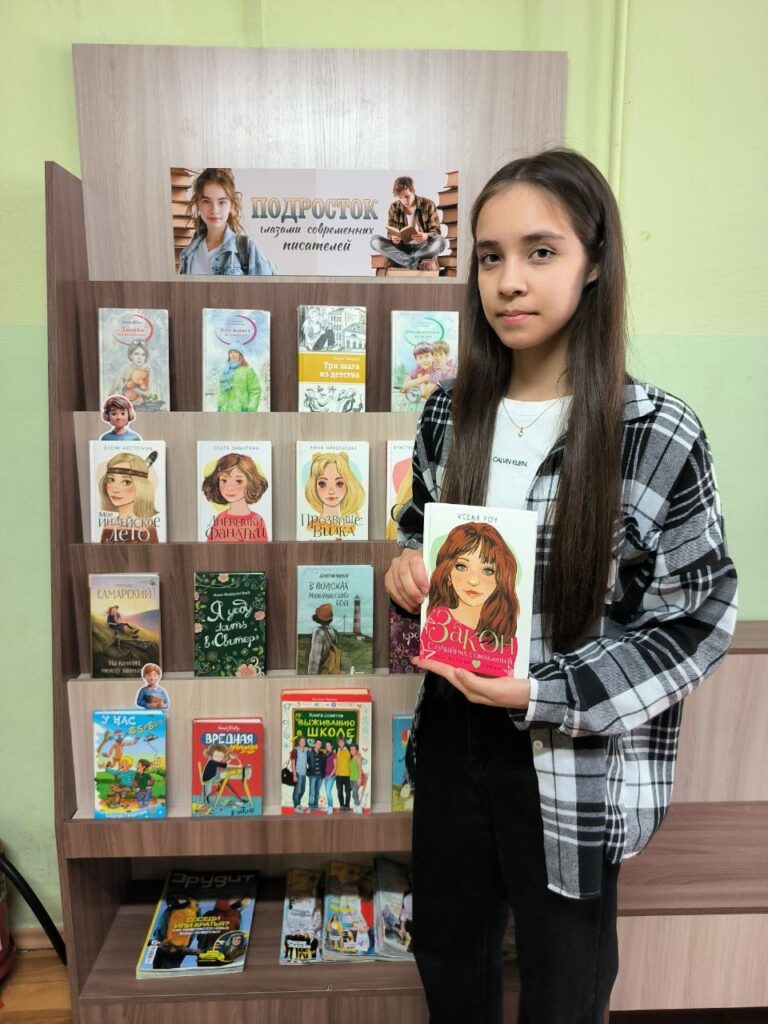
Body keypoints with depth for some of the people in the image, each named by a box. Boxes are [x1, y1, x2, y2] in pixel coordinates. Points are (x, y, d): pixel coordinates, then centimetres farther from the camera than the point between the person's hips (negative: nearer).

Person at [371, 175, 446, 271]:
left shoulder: (428, 205, -1)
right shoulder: (394, 208, 4)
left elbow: (436, 231, -2)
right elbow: (390, 234, 4)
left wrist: (426, 236, -27)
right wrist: (393, 238, -22)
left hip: (422, 247, -2)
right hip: (401, 248, 2)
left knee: (440, 241, -34)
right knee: (375, 240, -24)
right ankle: (417, 263, -33)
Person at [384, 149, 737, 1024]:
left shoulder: (660, 435, -18)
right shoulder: (450, 411, -4)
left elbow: (700, 620, -12)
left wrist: (547, 695, -20)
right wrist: (406, 568, -12)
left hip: (573, 762, -4)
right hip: (452, 733, 4)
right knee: (445, 949, 27)